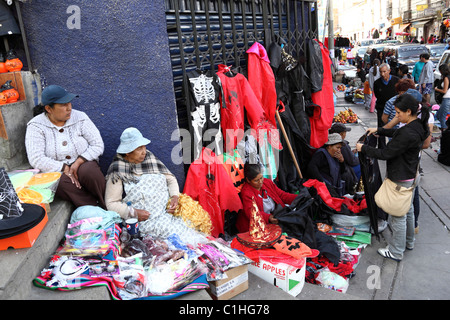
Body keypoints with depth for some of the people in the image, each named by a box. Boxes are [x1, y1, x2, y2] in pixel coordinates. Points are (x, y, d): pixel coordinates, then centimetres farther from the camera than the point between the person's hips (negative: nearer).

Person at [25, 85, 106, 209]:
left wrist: (78, 163, -19)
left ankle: (107, 206, -17)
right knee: (62, 182, -36)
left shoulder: (80, 118, -2)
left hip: (83, 165, 1)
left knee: (89, 171, -35)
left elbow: (98, 145, -4)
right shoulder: (36, 126, -6)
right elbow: (36, 159, -14)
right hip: (56, 171, 0)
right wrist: (65, 169, -23)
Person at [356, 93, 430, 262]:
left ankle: (396, 252, 19)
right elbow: (397, 133, 21)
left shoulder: (408, 133, -31)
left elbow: (385, 154, -25)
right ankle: (408, 242, 43)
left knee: (398, 216, 4)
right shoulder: (418, 126, 0)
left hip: (401, 180, -10)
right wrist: (379, 130, 16)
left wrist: (363, 148, -13)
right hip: (411, 175, 10)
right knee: (408, 209, 24)